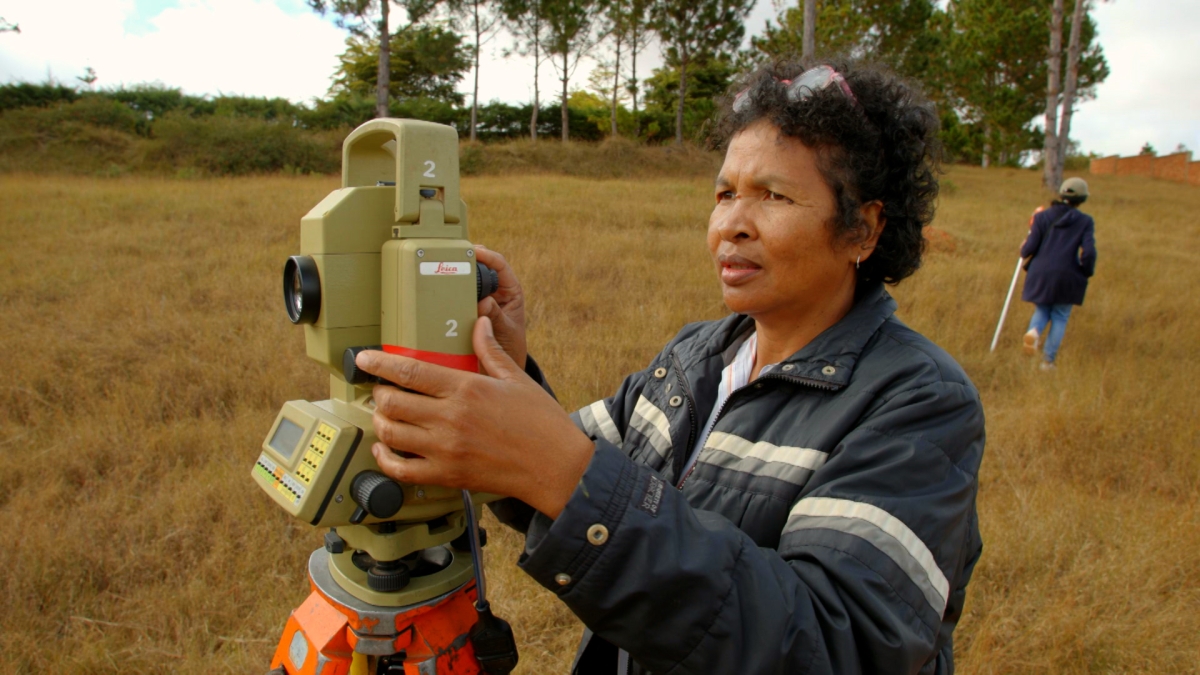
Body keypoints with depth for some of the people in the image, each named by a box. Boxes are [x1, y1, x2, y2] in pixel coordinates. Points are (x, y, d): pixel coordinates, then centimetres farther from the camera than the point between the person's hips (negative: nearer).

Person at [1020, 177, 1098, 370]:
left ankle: (1033, 331, -13)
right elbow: (1088, 253, -10)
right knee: (1060, 318, 13)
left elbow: (1028, 249, -4)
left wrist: (1023, 249, 19)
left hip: (1040, 275, 1)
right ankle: (1048, 360, 10)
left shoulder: (1042, 217, 2)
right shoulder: (1085, 221, -1)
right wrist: (1086, 273, 8)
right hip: (1067, 278, -1)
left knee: (1042, 311, 21)